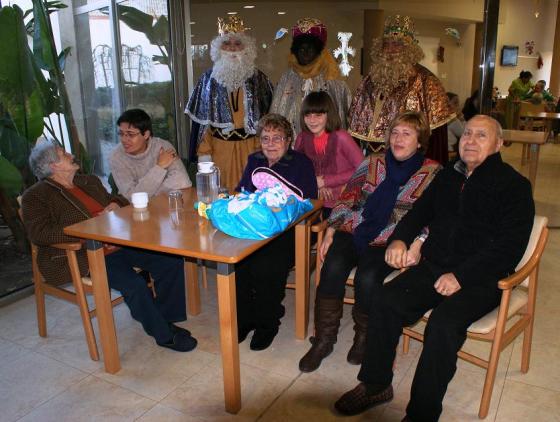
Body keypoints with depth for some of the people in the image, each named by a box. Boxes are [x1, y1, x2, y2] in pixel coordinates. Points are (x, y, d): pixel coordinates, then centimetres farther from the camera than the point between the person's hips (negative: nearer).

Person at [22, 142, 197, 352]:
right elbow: (39, 234, -14)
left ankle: (165, 319, 7)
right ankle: (164, 335, -7)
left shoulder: (89, 181, 21)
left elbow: (116, 199, 32)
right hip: (84, 255, -7)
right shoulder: (35, 196, 0)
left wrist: (115, 204, 5)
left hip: (120, 244, 7)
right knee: (133, 283, -29)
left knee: (171, 261, -10)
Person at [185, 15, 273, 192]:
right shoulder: (209, 79, 4)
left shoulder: (258, 78, 5)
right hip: (220, 148, 0)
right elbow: (203, 119, 3)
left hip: (251, 147, 0)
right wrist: (204, 153, -4)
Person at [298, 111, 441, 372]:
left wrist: (418, 244, -18)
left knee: (367, 277, -29)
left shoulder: (433, 174, 4)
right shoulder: (373, 163, 13)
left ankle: (364, 336, 0)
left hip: (390, 243, -3)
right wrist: (331, 231, 2)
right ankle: (324, 339, -8)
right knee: (333, 268, -24)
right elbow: (346, 198, 12)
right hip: (354, 231, 3)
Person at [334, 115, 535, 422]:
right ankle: (375, 385, 0)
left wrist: (461, 276, -20)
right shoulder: (448, 175, 16)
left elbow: (510, 245, -11)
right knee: (384, 303, -17)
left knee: (444, 323, -31)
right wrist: (399, 239, 1)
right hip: (433, 267, 5)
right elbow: (421, 210, 23)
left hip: (480, 278, -5)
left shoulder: (514, 186, -2)